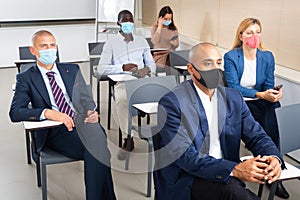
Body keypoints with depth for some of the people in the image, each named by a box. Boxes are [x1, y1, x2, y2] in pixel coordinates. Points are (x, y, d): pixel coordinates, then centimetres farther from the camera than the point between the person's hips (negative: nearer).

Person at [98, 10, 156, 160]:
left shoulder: (142, 41, 21)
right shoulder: (111, 44, 10)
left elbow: (152, 63, 18)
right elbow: (101, 69, -1)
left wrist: (146, 69, -8)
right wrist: (123, 67, -15)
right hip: (122, 82, -2)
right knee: (121, 99, -38)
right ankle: (127, 139, -21)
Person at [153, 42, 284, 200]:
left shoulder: (233, 98, 10)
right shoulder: (171, 103, -11)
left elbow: (256, 136, 8)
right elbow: (184, 156, -19)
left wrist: (274, 158, -16)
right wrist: (234, 169, -28)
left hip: (226, 176, 6)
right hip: (185, 180, -5)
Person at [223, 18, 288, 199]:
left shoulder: (267, 57, 7)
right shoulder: (230, 57, -6)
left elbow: (268, 86, 6)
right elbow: (234, 87, -13)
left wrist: (275, 93, -18)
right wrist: (260, 94, -24)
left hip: (260, 103, 3)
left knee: (271, 126, -26)